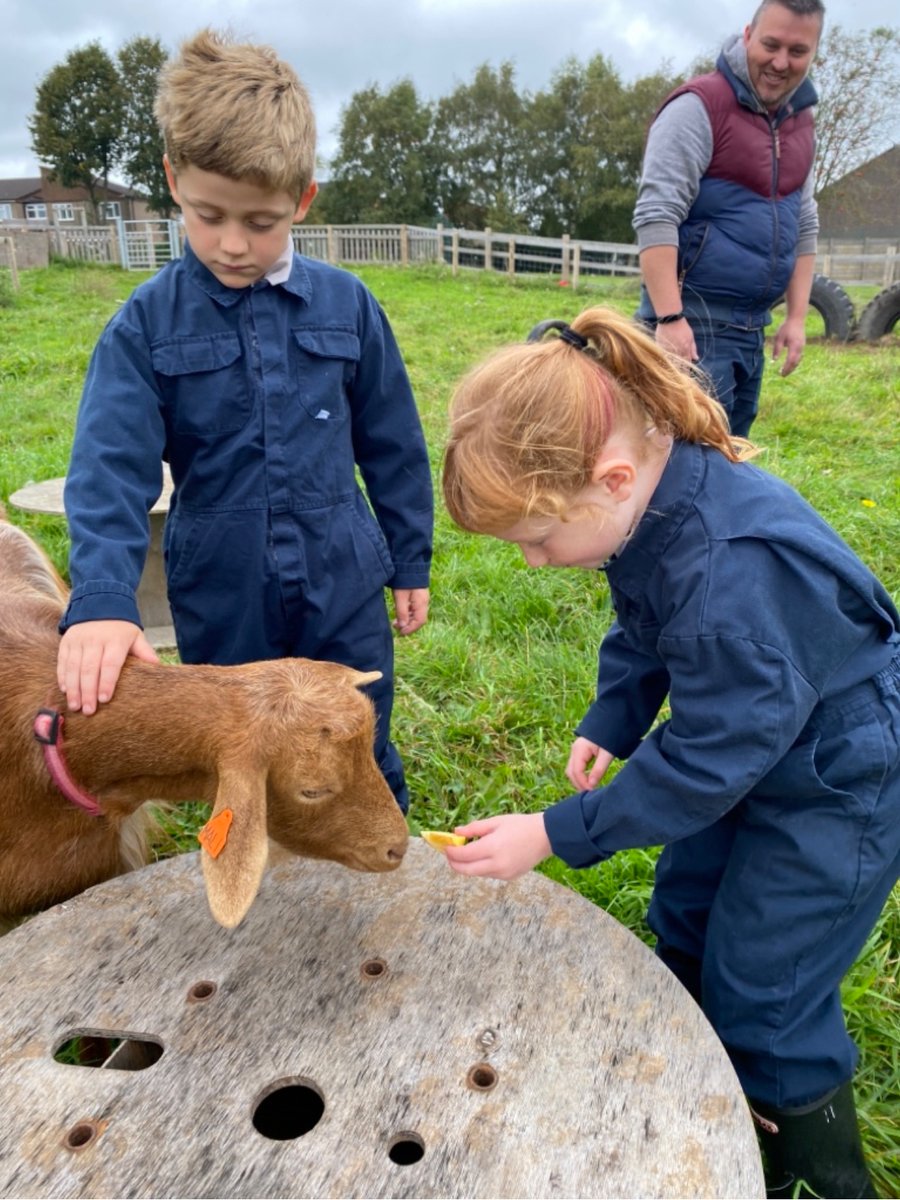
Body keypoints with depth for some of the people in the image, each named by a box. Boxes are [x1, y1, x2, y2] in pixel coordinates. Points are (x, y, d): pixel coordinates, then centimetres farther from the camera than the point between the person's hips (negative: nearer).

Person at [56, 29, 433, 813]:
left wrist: (411, 561, 8)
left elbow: (393, 447, 4)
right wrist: (101, 600, -29)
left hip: (343, 592, 1)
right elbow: (110, 469, -15)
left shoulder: (346, 305, -3)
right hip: (221, 606, 0)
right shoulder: (147, 323, -6)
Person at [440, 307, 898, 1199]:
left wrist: (554, 834, -23)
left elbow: (702, 761, -29)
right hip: (749, 741, 9)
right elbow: (641, 633, 6)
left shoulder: (731, 574, -40)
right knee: (683, 930, 22)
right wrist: (607, 725, -4)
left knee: (763, 1001, 5)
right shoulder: (649, 503, -13)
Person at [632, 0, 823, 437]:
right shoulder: (698, 107, -9)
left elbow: (803, 225, 19)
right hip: (692, 321, -8)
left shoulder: (801, 122, 15)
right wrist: (669, 318, -25)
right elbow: (655, 215, -17)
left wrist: (797, 316, 11)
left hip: (752, 327, 8)